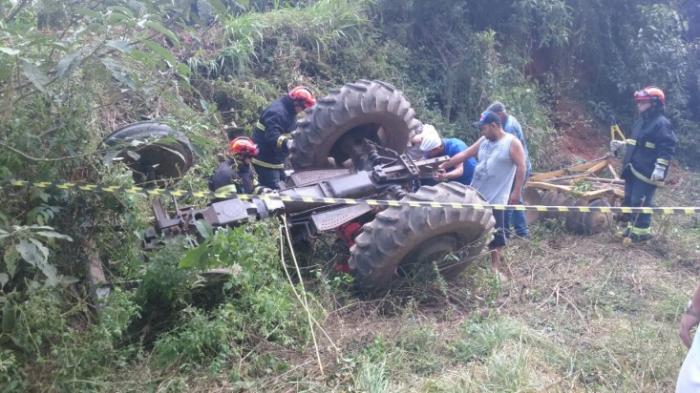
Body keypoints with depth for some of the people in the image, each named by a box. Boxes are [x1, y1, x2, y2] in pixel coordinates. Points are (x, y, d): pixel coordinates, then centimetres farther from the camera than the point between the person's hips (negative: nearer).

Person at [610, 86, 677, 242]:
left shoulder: (662, 123, -12)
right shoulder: (641, 121, 16)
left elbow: (667, 148, -16)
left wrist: (660, 168, -22)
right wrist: (621, 146, 14)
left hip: (647, 172, -9)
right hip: (633, 169, 9)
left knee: (640, 202, -8)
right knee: (629, 200, 14)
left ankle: (642, 231, 3)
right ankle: (632, 227, 26)